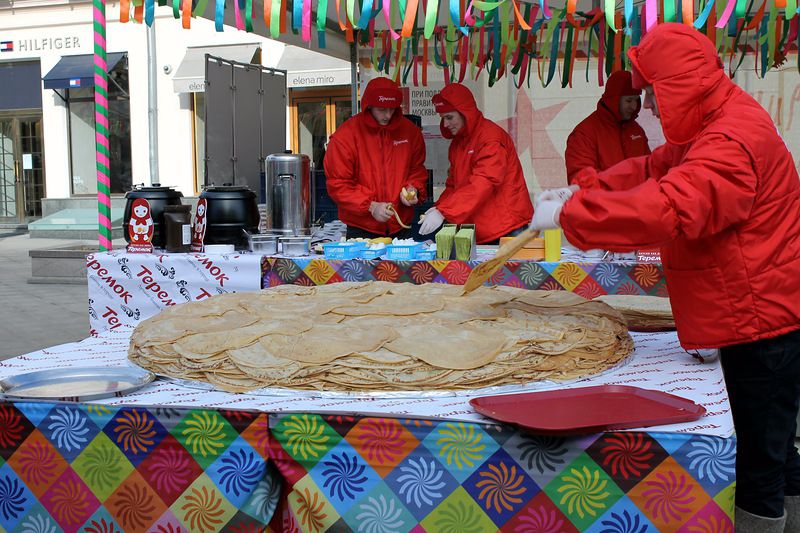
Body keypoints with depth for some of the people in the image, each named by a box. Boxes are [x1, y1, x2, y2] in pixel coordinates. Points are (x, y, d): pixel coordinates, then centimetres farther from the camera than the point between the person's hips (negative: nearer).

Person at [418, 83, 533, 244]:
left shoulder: (491, 138, -13)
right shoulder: (457, 142, 14)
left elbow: (483, 184, -24)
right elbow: (453, 186, 15)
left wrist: (443, 212, -29)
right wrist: (438, 207, -6)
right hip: (478, 233, 7)